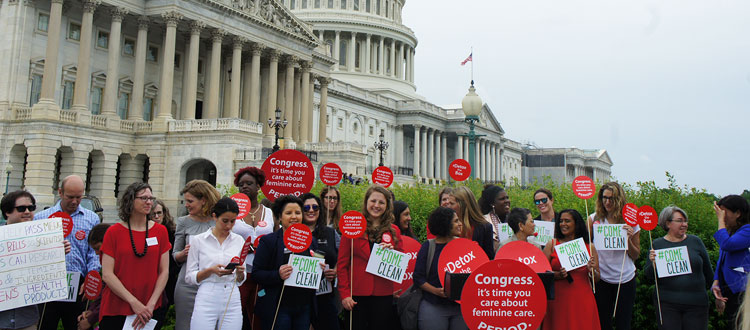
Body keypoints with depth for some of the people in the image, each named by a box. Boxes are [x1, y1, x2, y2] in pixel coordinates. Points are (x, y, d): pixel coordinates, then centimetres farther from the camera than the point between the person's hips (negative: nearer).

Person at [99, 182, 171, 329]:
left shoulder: (160, 231, 2)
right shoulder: (114, 232, -3)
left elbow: (164, 271, 2)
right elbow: (107, 274, -7)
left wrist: (151, 304, -9)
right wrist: (134, 302, -14)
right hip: (116, 310, -2)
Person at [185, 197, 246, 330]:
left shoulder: (239, 240, 8)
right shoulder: (198, 240, 0)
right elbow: (189, 277, 1)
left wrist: (239, 272, -9)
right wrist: (210, 270, -15)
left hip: (232, 301, 3)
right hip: (206, 300, -2)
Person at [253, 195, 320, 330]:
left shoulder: (310, 242, 12)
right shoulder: (268, 241, -2)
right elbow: (256, 273, -7)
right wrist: (278, 275, -24)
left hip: (304, 308, 4)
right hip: (278, 309, -4)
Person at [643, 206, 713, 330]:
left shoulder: (695, 241, 7)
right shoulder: (657, 244, 2)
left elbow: (708, 271, 16)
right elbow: (649, 276, 0)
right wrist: (653, 263, -18)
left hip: (696, 303, 2)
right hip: (667, 303, -1)